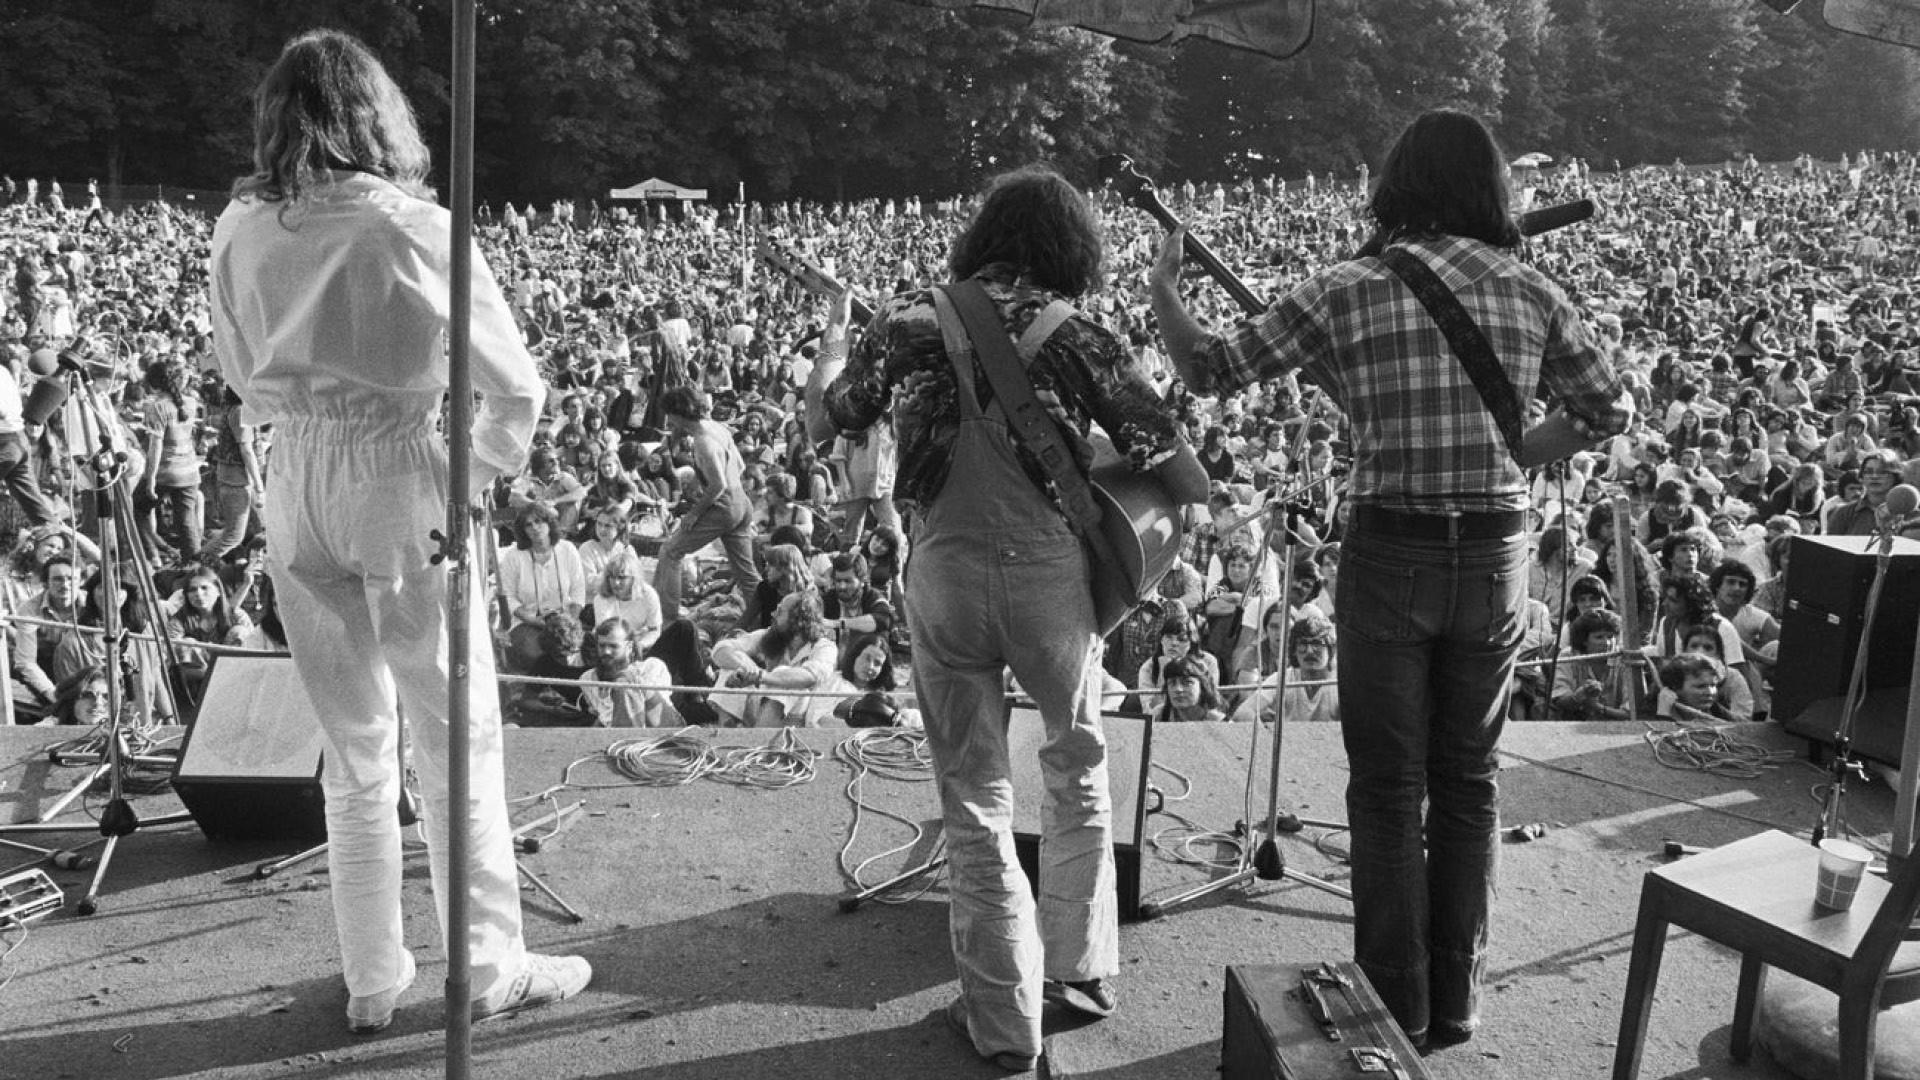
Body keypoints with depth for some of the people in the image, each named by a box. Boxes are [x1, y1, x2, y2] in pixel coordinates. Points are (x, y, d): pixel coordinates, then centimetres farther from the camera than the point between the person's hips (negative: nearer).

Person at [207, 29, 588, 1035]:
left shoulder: (239, 231, 0)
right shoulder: (414, 226, -12)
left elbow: (242, 375, 13)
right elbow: (517, 387, -10)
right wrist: (485, 467, 5)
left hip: (293, 488, 4)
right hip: (403, 483, -4)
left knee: (354, 748, 15)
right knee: (458, 738, 10)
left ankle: (373, 981, 25)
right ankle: (492, 967, 19)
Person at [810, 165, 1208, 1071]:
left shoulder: (907, 323, 2)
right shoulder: (1076, 338, -2)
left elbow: (820, 424, 15)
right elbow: (1182, 477, -3)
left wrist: (833, 341, 32)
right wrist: (1207, 509, 19)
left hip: (944, 578, 1)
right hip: (1050, 572, -1)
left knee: (975, 799, 11)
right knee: (1077, 769, 23)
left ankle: (1004, 1021, 17)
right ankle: (1080, 969, 32)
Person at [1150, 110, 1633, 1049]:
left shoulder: (1349, 292, -8)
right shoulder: (1530, 292, 1)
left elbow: (1207, 369, -4)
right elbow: (1609, 411, 9)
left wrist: (1163, 288, 12)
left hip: (1392, 552, -3)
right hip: (1496, 556, 3)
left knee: (1388, 787, 9)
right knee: (1468, 781, 16)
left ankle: (1397, 1006, 17)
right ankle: (1456, 1003, 25)